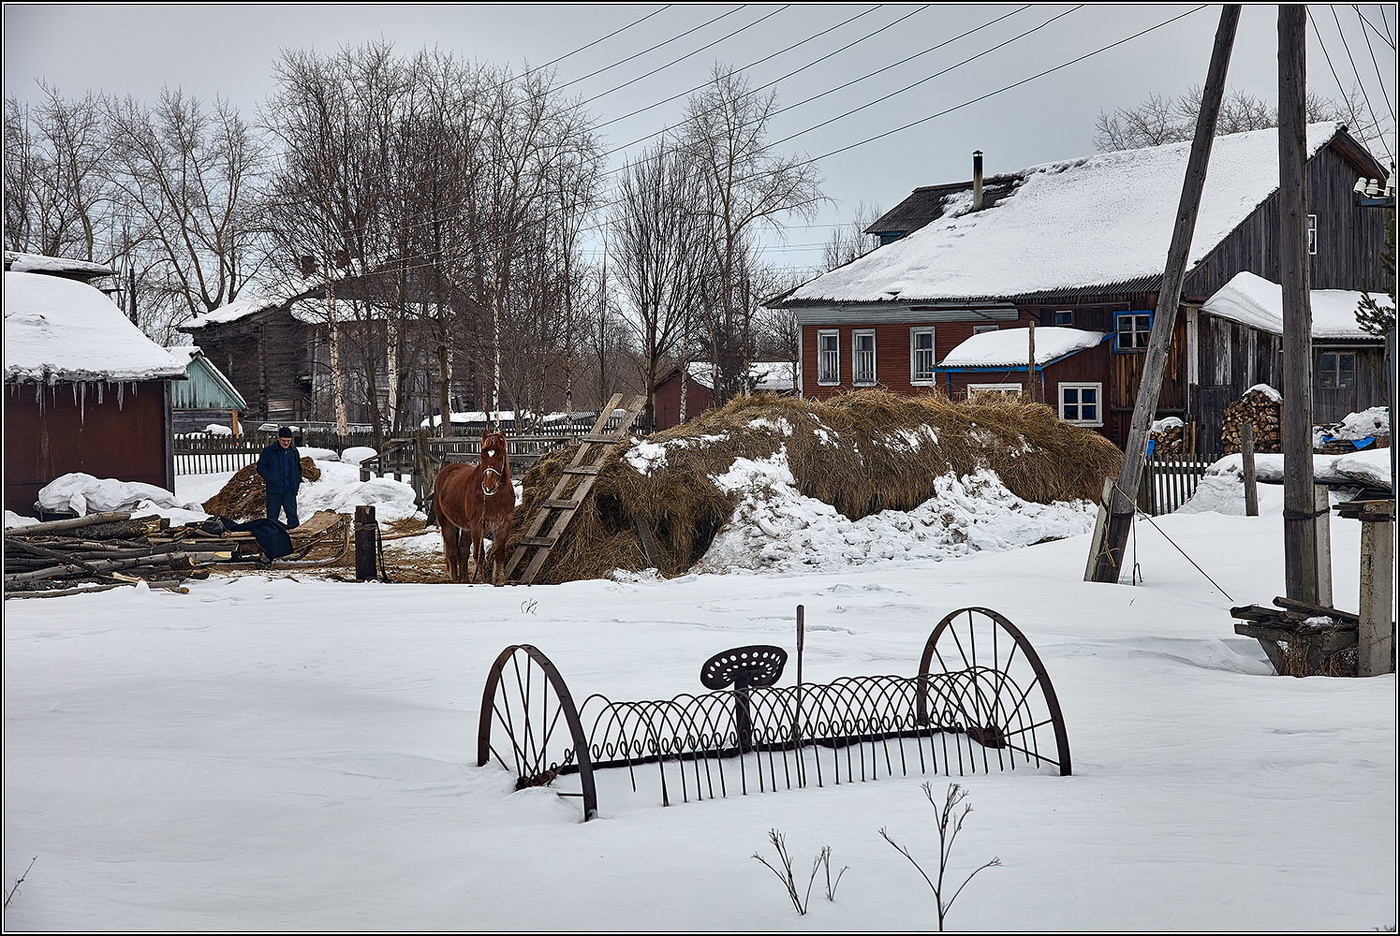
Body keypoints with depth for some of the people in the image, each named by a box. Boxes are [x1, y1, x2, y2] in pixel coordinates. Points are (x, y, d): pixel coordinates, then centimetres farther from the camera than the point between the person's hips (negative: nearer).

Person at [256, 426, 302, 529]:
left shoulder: (294, 452, 12)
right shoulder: (269, 451, -1)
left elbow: (299, 468, 25)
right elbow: (260, 467, 1)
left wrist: (297, 480, 10)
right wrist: (270, 478, -10)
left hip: (289, 489, 3)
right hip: (274, 488, -3)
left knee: (292, 515, 0)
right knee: (272, 516, 0)